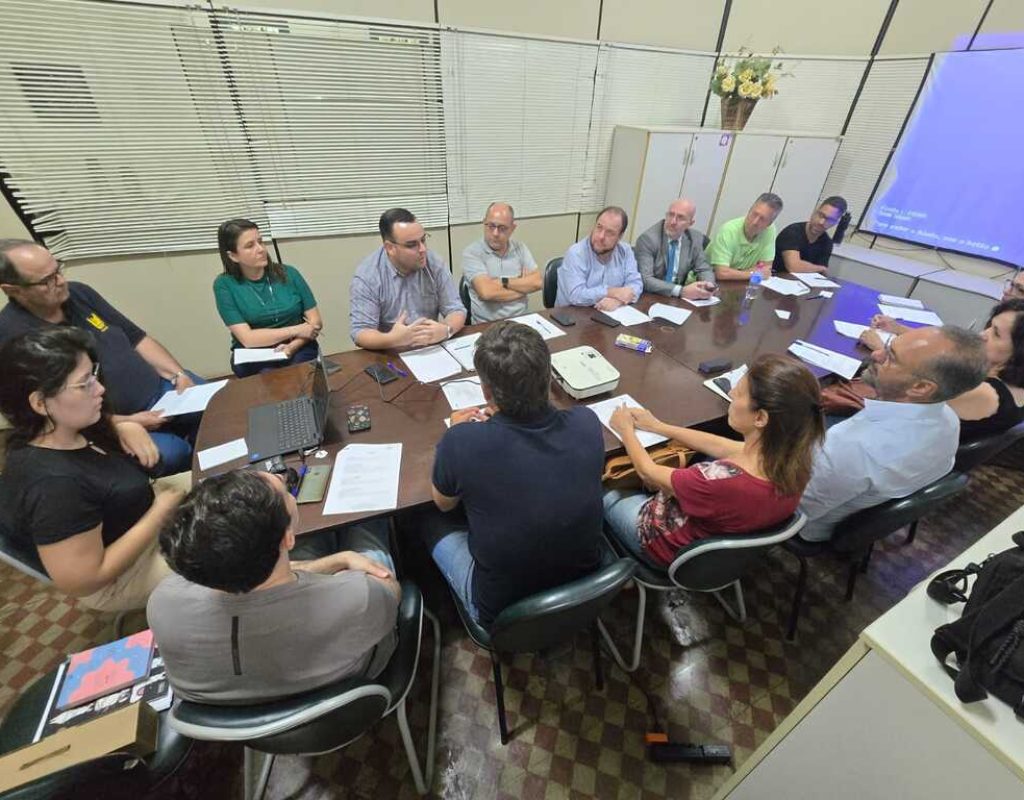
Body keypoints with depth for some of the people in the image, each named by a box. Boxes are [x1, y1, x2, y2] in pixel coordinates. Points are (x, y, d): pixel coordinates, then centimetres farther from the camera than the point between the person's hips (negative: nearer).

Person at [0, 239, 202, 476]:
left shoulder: (78, 292, 2)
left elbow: (137, 338, 7)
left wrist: (178, 374, -8)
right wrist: (125, 423, -22)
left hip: (159, 386, 6)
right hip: (109, 425, -6)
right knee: (171, 453, -30)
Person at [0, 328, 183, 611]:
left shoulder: (66, 427, -12)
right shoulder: (54, 484, -36)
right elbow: (80, 581, -29)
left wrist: (126, 427, -5)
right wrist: (160, 512, -25)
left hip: (136, 519, 8)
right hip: (121, 576, -8)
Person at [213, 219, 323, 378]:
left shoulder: (288, 273, 3)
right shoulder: (224, 284, -2)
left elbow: (315, 321, 1)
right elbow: (247, 338, -10)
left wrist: (292, 347, -16)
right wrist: (296, 330, -11)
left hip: (298, 349, 1)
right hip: (253, 357, -1)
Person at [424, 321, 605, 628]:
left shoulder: (462, 441, -30)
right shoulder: (586, 422, -20)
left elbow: (444, 504, -6)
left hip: (504, 610, -3)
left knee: (435, 523, 20)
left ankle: (451, 611, 44)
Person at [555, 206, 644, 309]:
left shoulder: (625, 251, 2)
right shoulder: (575, 254, -14)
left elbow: (636, 284, -2)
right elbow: (576, 295, -24)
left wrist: (618, 300, -22)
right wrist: (613, 292, -19)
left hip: (612, 315, 4)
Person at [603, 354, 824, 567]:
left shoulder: (724, 482, -44)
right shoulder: (794, 461, -23)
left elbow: (647, 472, -25)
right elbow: (721, 447, -5)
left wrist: (626, 429, -6)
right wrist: (658, 426, 4)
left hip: (676, 551, -6)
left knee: (606, 494, 20)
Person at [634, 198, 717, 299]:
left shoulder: (695, 238, 0)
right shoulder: (648, 238, -15)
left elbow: (704, 270, 8)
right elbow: (645, 279, -24)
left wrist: (708, 286, -15)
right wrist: (681, 291, -31)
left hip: (676, 299, 5)